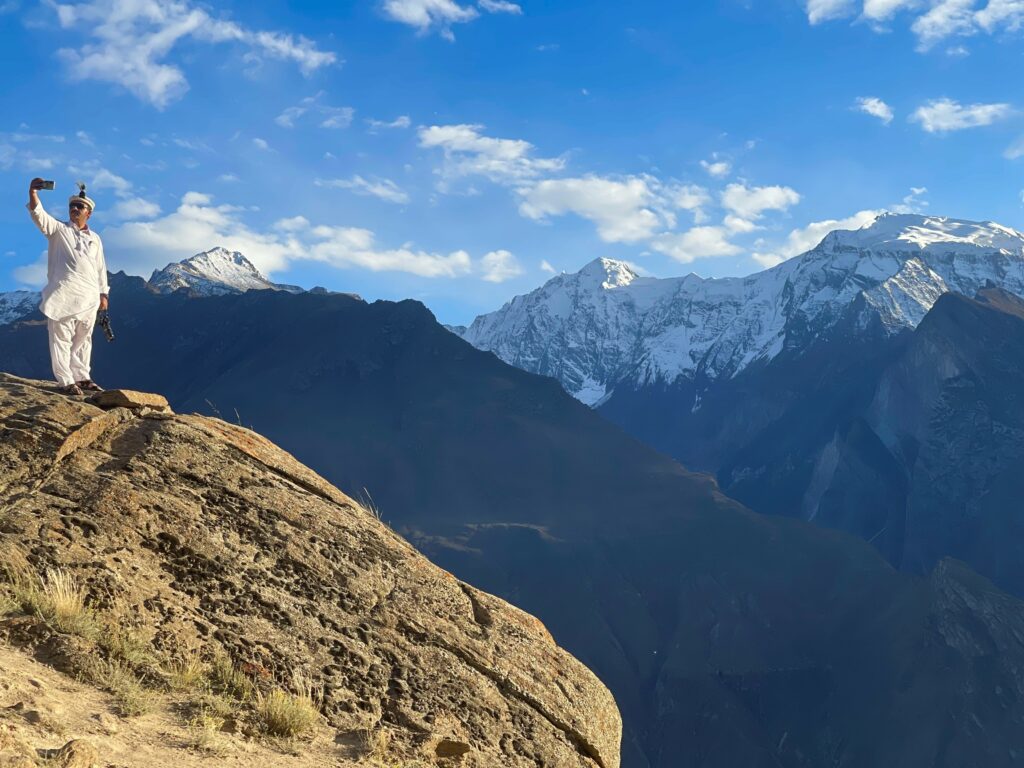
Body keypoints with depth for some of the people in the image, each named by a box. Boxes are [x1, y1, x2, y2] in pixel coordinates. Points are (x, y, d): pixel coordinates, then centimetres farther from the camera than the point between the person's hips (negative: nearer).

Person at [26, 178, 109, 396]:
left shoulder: (95, 238, 18)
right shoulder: (59, 230, 6)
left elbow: (100, 268, 18)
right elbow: (39, 216, -12)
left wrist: (103, 293, 11)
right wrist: (33, 193, -29)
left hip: (89, 297, 4)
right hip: (64, 295, -4)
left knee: (83, 339, 10)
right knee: (62, 338, -6)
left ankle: (82, 378, 18)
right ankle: (67, 381, -6)